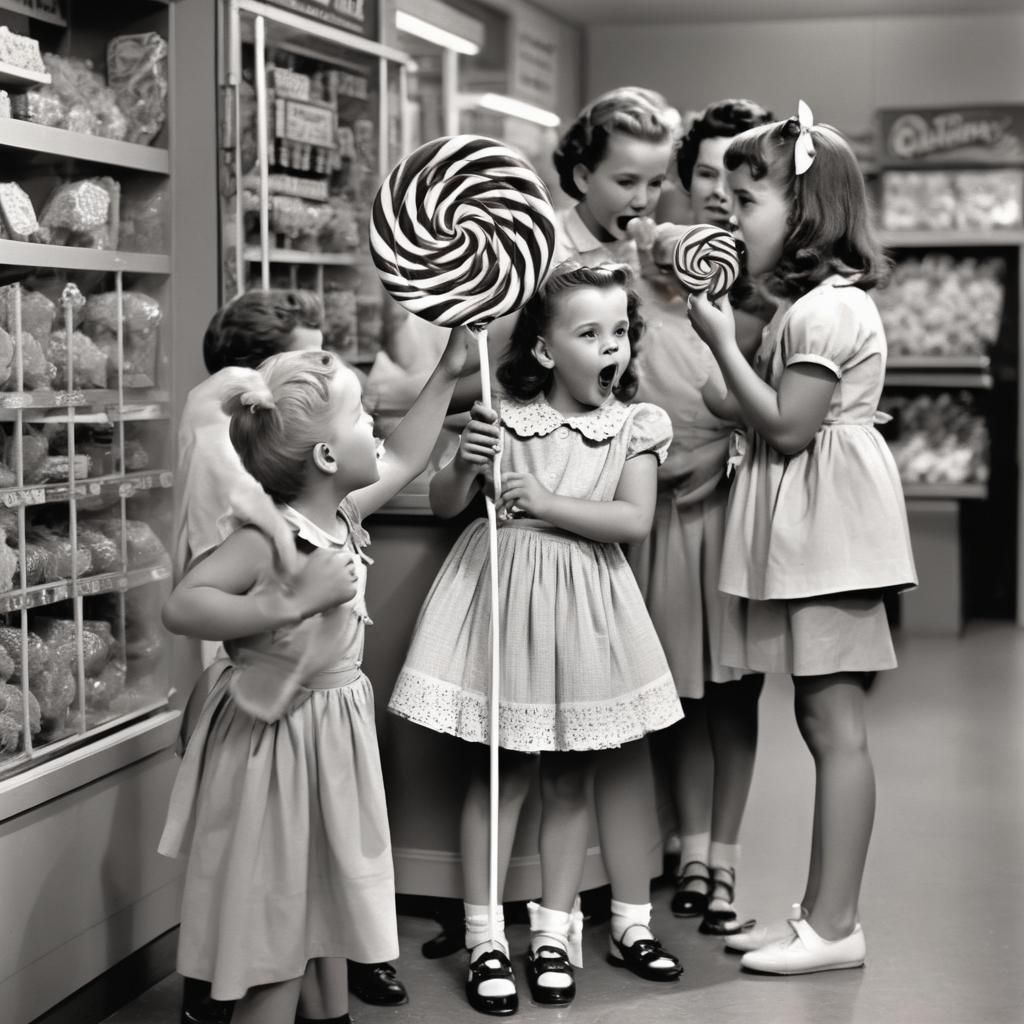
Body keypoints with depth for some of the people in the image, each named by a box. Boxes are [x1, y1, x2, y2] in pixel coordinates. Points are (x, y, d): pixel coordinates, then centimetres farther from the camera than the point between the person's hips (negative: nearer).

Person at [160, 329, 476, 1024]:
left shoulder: (343, 513, 0)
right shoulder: (270, 538, -24)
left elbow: (403, 461, 20)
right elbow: (183, 607, -33)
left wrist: (445, 378, 20)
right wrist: (290, 602, -37)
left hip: (334, 728, 9)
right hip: (278, 739, -9)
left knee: (331, 900, 21)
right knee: (280, 921, 1)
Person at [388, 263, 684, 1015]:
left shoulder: (635, 426, -2)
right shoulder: (505, 416, -6)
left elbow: (634, 519, -12)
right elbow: (444, 506, -2)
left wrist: (545, 501, -18)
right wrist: (466, 464, -22)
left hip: (583, 602, 2)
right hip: (503, 588, -2)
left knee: (571, 777, 9)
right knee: (497, 773, 3)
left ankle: (554, 930, 21)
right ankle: (484, 937, 11)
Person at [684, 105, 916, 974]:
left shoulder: (826, 309, -14)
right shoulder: (816, 303, 17)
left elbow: (786, 427, -17)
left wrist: (722, 341, -12)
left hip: (827, 532, -10)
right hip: (807, 535, 10)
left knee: (835, 724, -5)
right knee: (822, 722, 12)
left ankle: (834, 925, 1)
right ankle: (821, 912, 19)